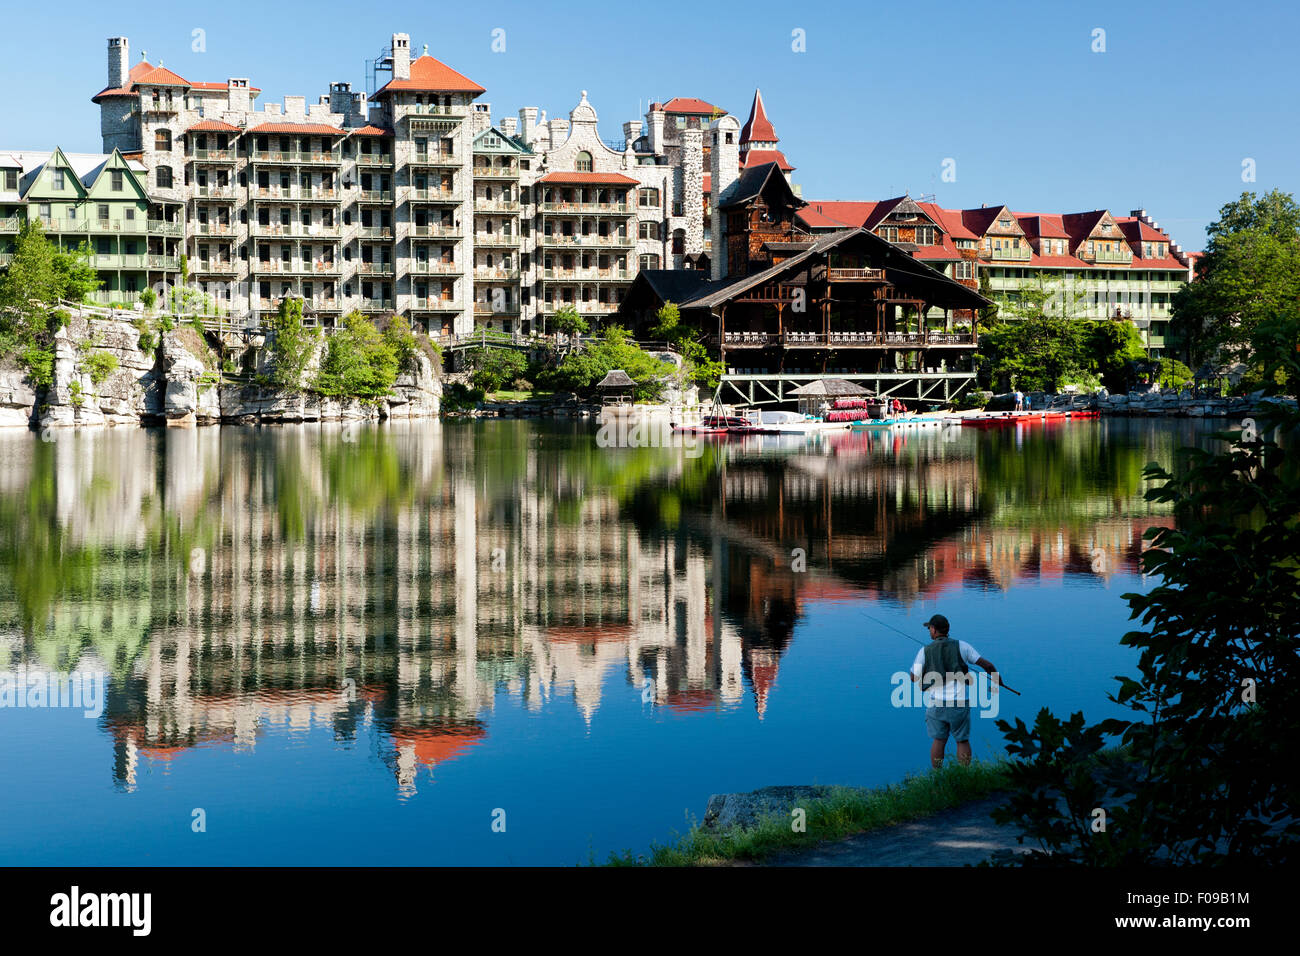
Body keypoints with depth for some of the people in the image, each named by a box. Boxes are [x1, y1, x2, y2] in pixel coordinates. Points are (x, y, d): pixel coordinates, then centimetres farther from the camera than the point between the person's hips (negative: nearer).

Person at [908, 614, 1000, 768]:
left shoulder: (925, 651, -1)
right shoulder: (961, 646, 0)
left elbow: (914, 678, 3)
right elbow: (987, 665, 2)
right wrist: (997, 680, 18)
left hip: (935, 703, 0)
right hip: (958, 703, 0)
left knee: (938, 740, 9)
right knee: (962, 741, 11)